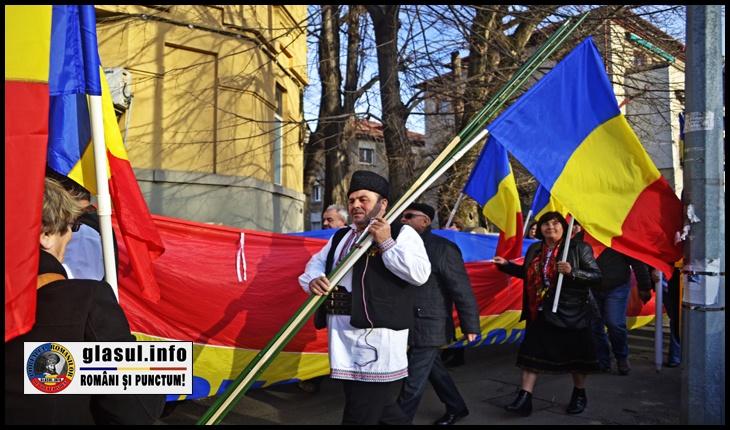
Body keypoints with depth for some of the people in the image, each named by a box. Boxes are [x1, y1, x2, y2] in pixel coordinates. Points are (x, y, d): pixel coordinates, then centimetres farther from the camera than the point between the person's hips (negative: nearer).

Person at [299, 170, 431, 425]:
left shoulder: (402, 233, -2)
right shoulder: (340, 237, 20)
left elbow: (420, 273, -14)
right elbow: (316, 263, 18)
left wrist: (386, 243, -17)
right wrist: (313, 280, -5)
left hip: (377, 338, -7)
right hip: (343, 337, 7)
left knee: (360, 416, -3)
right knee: (379, 407, 18)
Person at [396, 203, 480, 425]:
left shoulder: (443, 247, -13)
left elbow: (462, 288, -13)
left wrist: (470, 325, -12)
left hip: (429, 326, -7)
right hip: (411, 324, 7)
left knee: (413, 381, 1)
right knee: (433, 370, 22)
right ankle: (456, 408, 42)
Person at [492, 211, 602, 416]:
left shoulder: (579, 248, -7)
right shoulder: (534, 249, 6)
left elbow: (596, 275, -10)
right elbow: (527, 273, 19)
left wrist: (572, 272, -25)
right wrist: (506, 265, 8)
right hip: (540, 312, 4)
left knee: (575, 353, 10)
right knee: (531, 352, 1)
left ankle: (579, 394, 32)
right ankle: (524, 398, 5)